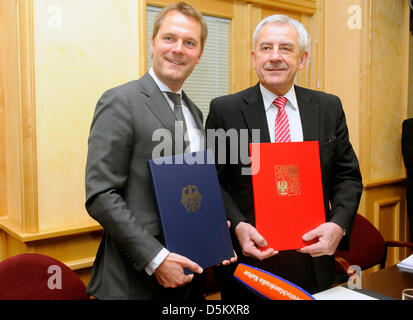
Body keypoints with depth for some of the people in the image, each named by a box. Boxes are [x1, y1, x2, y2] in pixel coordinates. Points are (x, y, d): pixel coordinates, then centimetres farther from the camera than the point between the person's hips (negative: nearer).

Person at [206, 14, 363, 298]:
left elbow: (347, 176, 6)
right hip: (250, 257, -2)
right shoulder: (224, 110, -4)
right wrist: (237, 225, -18)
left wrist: (338, 225, -11)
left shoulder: (329, 107, 4)